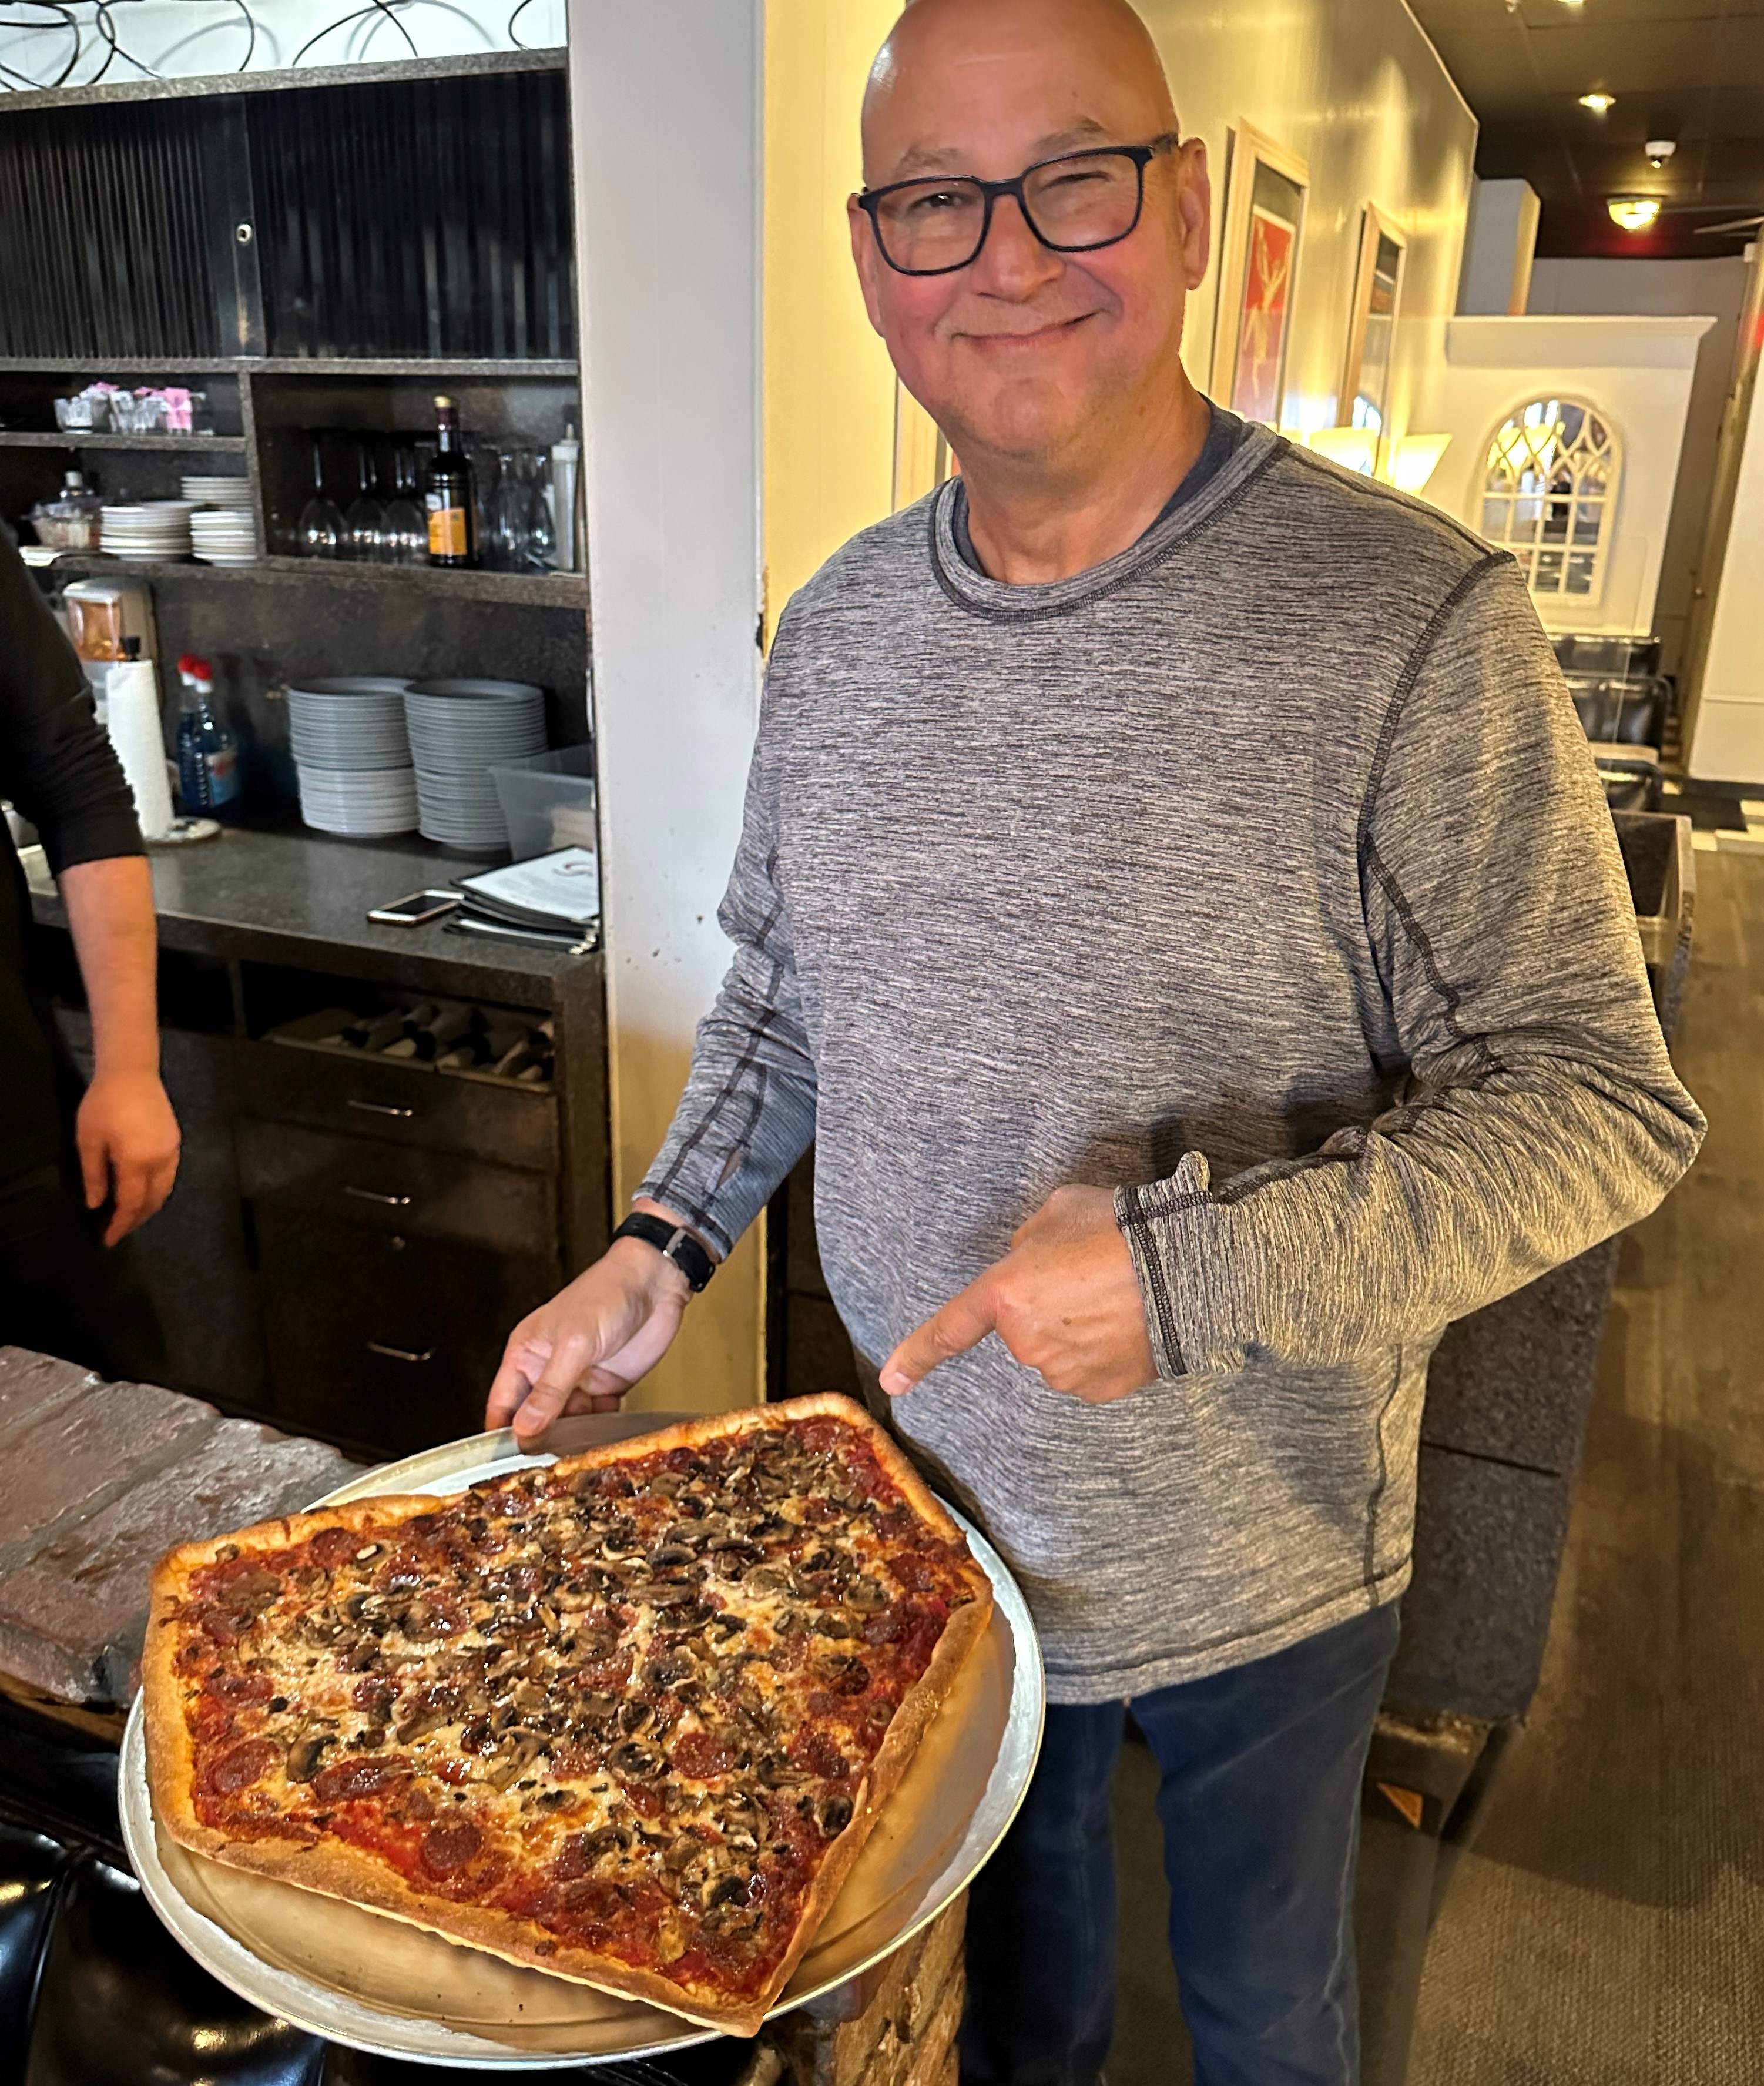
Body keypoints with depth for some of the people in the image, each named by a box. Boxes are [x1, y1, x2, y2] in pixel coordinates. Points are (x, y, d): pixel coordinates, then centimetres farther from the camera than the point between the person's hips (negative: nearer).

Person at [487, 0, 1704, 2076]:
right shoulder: (838, 624, -3)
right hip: (937, 1504, 4)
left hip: (1258, 1567, -3)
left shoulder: (1409, 620, -21)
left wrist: (1199, 1270, -29)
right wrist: (660, 1249, -2)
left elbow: (1600, 1100, -18)